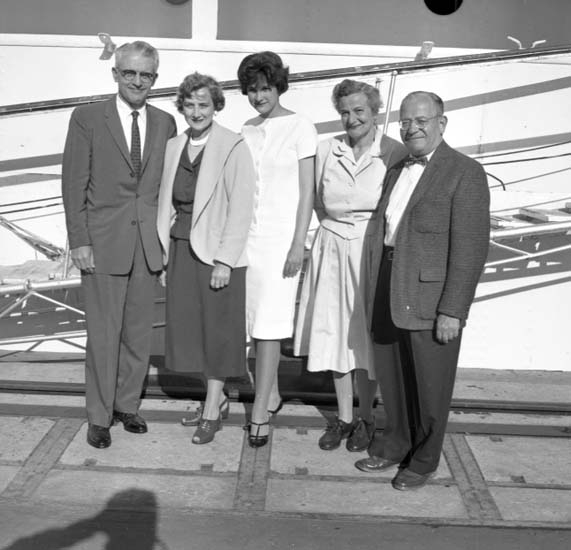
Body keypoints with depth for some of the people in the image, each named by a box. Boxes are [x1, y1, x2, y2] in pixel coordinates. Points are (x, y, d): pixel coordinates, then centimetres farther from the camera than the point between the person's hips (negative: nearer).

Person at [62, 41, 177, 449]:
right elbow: (74, 184, -3)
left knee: (139, 332, 10)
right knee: (103, 333, 3)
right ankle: (99, 416, 17)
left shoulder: (165, 123, 9)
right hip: (104, 243, -3)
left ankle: (127, 405, 26)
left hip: (148, 244, 3)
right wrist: (78, 241, -8)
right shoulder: (88, 119, -1)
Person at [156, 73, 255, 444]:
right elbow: (166, 201, 12)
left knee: (217, 330, 4)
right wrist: (163, 252, 9)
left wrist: (224, 260, -17)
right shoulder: (174, 147, 10)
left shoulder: (233, 148, -10)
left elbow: (241, 208, -13)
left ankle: (212, 412, 17)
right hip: (180, 249, 6)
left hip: (216, 252, -6)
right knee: (189, 327, 12)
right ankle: (217, 399, 29)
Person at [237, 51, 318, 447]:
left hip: (281, 234, -5)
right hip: (247, 233, 5)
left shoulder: (301, 128, -5)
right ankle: (272, 394, 25)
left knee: (270, 323, -6)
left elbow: (307, 191, -7)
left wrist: (298, 244, -13)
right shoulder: (247, 131, 10)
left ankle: (260, 412, 0)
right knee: (255, 321, 9)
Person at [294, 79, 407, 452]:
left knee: (366, 338, 7)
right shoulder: (327, 151, 2)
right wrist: (337, 231, 10)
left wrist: (373, 239, -3)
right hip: (333, 252, 4)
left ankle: (366, 418, 26)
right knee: (335, 335, 10)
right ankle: (344, 417, 25)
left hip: (373, 255, -3)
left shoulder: (395, 153, -10)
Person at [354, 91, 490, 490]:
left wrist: (452, 310, -18)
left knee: (429, 386, 7)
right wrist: (382, 293, 8)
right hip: (391, 298, 7)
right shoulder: (397, 172, 14)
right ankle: (396, 445, 38)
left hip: (432, 301, -7)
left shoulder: (465, 173, -9)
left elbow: (470, 247, -14)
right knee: (392, 379, 18)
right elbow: (389, 230, 13)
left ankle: (424, 462, 26)